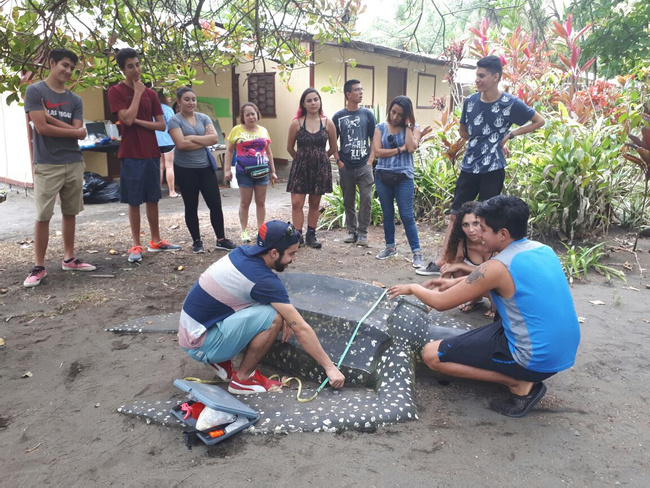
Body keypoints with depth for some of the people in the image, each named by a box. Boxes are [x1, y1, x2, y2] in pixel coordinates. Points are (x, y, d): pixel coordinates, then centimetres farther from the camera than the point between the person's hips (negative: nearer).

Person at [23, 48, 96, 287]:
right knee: (43, 216, -2)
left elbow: (80, 133, -1)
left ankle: (69, 259, 21)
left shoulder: (75, 100, 11)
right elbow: (41, 127, -12)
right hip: (47, 165, -5)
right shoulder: (35, 91, -2)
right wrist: (73, 131, -4)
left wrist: (51, 118, -9)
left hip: (74, 163, 5)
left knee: (70, 213, 11)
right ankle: (39, 267, 4)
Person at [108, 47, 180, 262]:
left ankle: (156, 241, 21)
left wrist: (139, 121, -9)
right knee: (134, 202, 0)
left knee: (152, 199, 11)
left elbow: (162, 125, 5)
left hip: (152, 154, 4)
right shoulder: (116, 91, -3)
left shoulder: (151, 93, 10)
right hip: (131, 155, -4)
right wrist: (138, 93, -10)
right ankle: (136, 245, 8)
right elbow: (128, 118, -17)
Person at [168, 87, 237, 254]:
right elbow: (181, 144, -19)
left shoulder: (203, 118, 7)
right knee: (191, 206, 7)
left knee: (216, 204, 2)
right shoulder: (175, 120, -6)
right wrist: (205, 140, -11)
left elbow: (215, 138, -7)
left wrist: (193, 137, -14)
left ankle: (221, 240, 13)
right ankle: (197, 241, 18)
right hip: (185, 169, -3)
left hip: (206, 167, 4)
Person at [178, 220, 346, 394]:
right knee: (273, 318, -21)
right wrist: (330, 367, -9)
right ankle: (243, 379, -3)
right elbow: (301, 329, -18)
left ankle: (220, 359, 13)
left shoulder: (244, 252, -1)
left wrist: (284, 315, -1)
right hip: (200, 343, -8)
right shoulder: (263, 279, -23)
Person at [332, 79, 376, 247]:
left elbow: (374, 139, 6)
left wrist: (370, 160, -4)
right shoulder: (338, 116, 2)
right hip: (345, 167, 0)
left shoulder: (367, 114, 3)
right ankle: (351, 231, 22)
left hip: (364, 166, 0)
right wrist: (338, 161, -3)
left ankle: (362, 232, 8)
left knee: (366, 199, -4)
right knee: (348, 201, 9)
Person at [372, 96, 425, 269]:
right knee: (387, 214, 12)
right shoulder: (381, 127, 5)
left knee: (407, 216, -5)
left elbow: (411, 148, -16)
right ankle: (390, 247, 26)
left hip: (404, 177, -2)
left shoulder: (413, 129, 2)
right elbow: (377, 151, -7)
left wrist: (407, 125, -10)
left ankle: (417, 252, 1)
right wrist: (400, 149, -11)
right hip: (383, 176, 3)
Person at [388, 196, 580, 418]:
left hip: (536, 359, -8)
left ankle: (520, 384, -4)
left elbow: (441, 303, -12)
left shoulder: (498, 267, -20)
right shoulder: (543, 249, 3)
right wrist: (455, 282, 20)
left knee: (431, 354, -4)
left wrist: (412, 288, 8)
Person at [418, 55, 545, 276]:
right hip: (469, 167, 4)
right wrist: (487, 141, 3)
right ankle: (440, 262, 11)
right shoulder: (470, 101, 2)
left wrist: (510, 135, -4)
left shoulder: (511, 103, -8)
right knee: (455, 215, 5)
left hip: (493, 169, -4)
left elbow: (539, 121, 4)